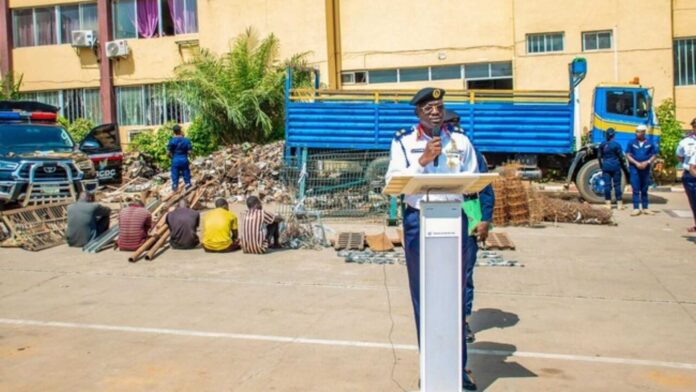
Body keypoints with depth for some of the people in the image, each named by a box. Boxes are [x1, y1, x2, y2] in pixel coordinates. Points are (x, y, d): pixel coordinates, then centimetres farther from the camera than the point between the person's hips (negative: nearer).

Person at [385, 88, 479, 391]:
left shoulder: (460, 140, 9)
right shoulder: (403, 141, 2)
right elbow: (393, 181, -7)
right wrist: (423, 160, -16)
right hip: (418, 220, -1)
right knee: (423, 295, 6)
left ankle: (459, 365, 15)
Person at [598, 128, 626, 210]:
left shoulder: (602, 144, 3)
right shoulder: (616, 145, -8)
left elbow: (599, 156, 8)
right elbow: (621, 157, -5)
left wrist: (601, 166, 19)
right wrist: (622, 165, 10)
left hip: (605, 166, 3)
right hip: (615, 166, -2)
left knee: (607, 185, 3)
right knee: (617, 185, 4)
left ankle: (608, 203, 3)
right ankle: (619, 203, 7)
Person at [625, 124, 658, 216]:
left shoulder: (650, 143, 3)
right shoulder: (631, 143, 1)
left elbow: (654, 155, 4)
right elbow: (628, 155, -2)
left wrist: (647, 162, -13)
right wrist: (637, 163, -14)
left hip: (646, 169, 1)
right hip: (634, 168, -1)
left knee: (644, 190, 9)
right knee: (636, 190, -5)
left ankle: (645, 208, 16)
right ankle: (636, 208, -4)